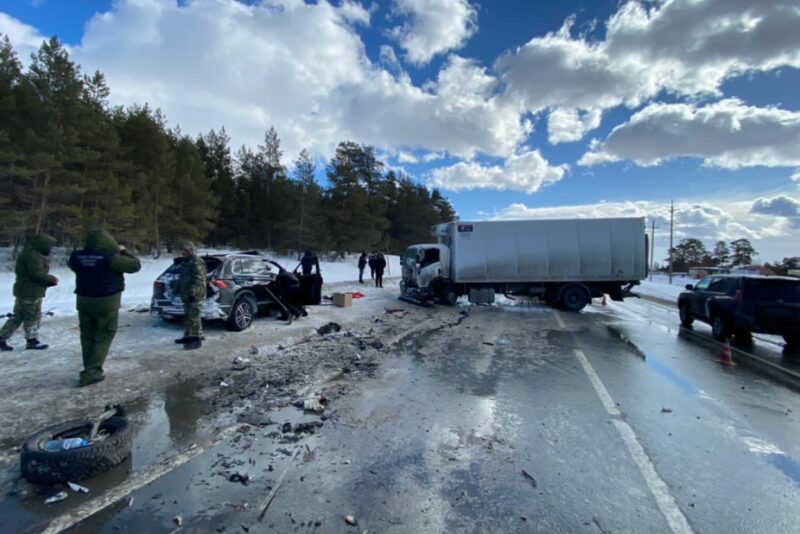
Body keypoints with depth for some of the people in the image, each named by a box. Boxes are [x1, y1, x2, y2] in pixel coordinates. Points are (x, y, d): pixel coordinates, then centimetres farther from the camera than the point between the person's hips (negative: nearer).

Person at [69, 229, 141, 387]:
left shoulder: (76, 256, 0)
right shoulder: (110, 257, -17)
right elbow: (135, 265, -8)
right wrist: (123, 251, 7)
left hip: (84, 302, 5)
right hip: (106, 303, -5)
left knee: (87, 337, 15)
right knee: (103, 337, 4)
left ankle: (89, 370, 20)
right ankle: (91, 372, 1)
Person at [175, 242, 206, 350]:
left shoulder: (197, 262, -15)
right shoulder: (186, 262, 19)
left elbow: (199, 280, -22)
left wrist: (192, 293, -26)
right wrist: (180, 291, 23)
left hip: (194, 295, -11)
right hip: (186, 295, 11)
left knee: (194, 317, -9)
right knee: (187, 317, 16)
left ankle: (196, 339, -6)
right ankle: (188, 336, 26)